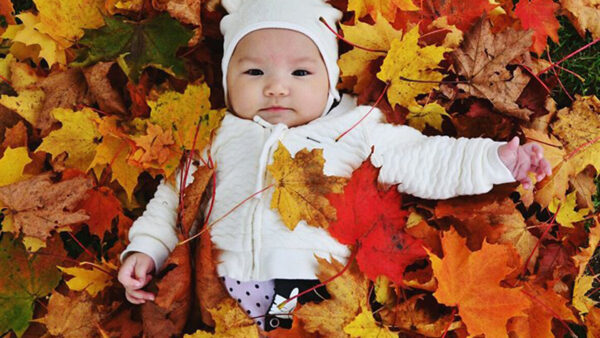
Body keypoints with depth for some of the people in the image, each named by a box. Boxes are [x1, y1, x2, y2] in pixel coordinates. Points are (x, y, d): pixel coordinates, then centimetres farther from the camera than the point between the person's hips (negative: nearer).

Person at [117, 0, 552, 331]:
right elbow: (175, 197, 26)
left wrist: (494, 159, 4)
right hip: (227, 294, 2)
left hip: (318, 289, -1)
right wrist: (145, 249, 14)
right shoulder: (222, 138, 21)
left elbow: (422, 161, 12)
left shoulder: (353, 130, 15)